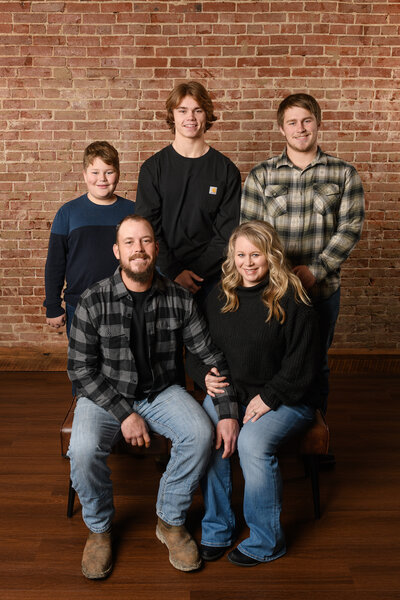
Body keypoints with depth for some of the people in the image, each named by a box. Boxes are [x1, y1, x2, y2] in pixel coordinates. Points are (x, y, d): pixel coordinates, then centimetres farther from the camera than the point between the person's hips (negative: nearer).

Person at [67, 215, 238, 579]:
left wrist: (228, 413, -15)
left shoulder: (179, 299, -7)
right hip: (106, 395, -1)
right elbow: (81, 369, -10)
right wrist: (124, 413, -18)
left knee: (201, 434, -25)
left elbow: (211, 356, -5)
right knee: (84, 449, -29)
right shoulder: (94, 302, -12)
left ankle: (171, 522, 2)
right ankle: (99, 528, 4)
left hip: (161, 391, 2)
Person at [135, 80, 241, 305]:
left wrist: (195, 272, -11)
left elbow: (227, 232, -1)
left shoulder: (227, 170, 2)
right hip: (163, 278, 0)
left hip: (211, 280, 0)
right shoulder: (153, 168, 3)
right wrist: (174, 272, -12)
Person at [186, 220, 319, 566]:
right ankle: (216, 530, -4)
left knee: (252, 442, -30)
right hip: (226, 392, 4)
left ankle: (267, 541, -7)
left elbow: (300, 364, -8)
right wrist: (205, 375, -2)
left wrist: (268, 398, -15)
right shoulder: (219, 297, 9)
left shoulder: (292, 301, -6)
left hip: (284, 399, -4)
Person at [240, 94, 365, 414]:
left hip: (323, 288, 0)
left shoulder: (344, 174, 3)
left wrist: (316, 270, -14)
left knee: (316, 365, 13)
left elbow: (350, 228, -4)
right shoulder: (261, 175, 4)